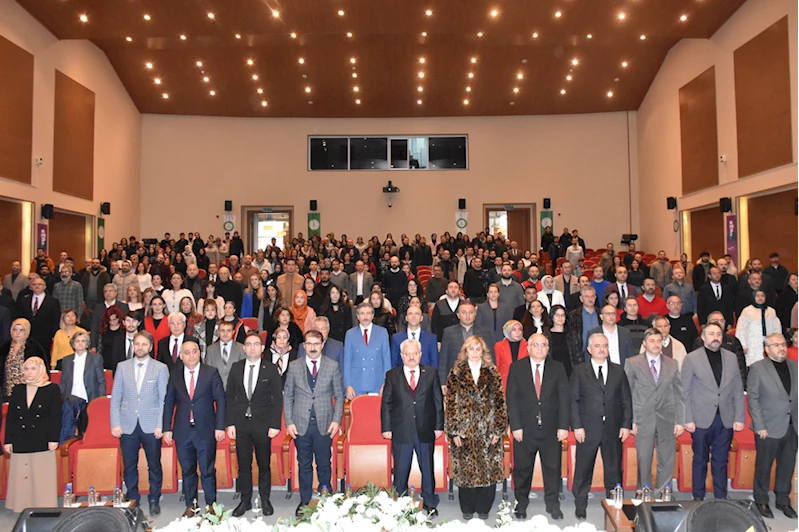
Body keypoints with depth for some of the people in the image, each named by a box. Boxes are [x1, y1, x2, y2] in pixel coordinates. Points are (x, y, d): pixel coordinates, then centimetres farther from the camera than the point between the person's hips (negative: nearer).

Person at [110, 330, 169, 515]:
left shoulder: (160, 368, 1)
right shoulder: (122, 366, 6)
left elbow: (164, 399, -1)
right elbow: (115, 397, 7)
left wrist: (160, 425, -7)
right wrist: (115, 424, 0)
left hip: (151, 426, -2)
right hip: (128, 425, 2)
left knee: (154, 465, 4)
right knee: (129, 466, 8)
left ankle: (154, 500, 19)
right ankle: (132, 500, 24)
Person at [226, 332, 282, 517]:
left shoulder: (271, 369, -3)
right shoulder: (236, 368, 4)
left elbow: (278, 398, -3)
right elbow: (229, 396, 6)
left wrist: (275, 425, -8)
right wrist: (229, 423, 0)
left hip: (262, 423, -2)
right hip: (241, 423, 2)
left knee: (264, 464, 8)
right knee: (243, 465, 9)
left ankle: (265, 500, 23)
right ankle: (245, 500, 23)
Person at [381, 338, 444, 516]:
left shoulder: (431, 373, 3)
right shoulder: (392, 375, 1)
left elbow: (438, 401, 4)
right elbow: (386, 403, 2)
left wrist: (439, 426, 0)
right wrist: (386, 428, -3)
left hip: (426, 431, 1)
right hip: (401, 431, -1)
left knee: (427, 468, 13)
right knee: (400, 470, 9)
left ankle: (429, 503, 28)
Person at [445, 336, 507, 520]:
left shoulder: (492, 373, 6)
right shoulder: (456, 374, 3)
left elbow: (499, 402, 3)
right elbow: (450, 403, 0)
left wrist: (498, 429, -3)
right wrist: (454, 431, -6)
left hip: (488, 431, 1)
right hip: (464, 431, -1)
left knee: (489, 469, 4)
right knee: (465, 470, 5)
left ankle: (483, 508, 20)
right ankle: (467, 509, 21)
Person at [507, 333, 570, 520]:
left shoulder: (557, 368, 4)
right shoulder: (516, 368, 1)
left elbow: (565, 398, 1)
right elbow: (511, 399, -2)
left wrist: (563, 426, -6)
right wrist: (515, 426, -8)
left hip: (550, 428, 1)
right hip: (524, 428, -1)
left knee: (552, 468, 9)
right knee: (522, 469, 8)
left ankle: (553, 505, 25)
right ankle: (521, 505, 24)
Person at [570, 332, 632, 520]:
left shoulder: (618, 371, 9)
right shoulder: (579, 371, 1)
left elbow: (627, 400, 9)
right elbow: (573, 401, -1)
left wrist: (626, 425, 1)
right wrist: (577, 426, -8)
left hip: (614, 430, 2)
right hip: (588, 429, -2)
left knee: (614, 470, 10)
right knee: (583, 470, 5)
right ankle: (580, 507, 18)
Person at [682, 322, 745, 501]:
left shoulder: (731, 358, 8)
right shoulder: (692, 358, -3)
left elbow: (738, 390, 9)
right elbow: (685, 392, -3)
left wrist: (739, 417, 4)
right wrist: (688, 419, -8)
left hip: (726, 419, 3)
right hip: (702, 419, -3)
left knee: (721, 460, 11)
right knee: (700, 460, 7)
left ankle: (721, 498, 22)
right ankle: (698, 497, 19)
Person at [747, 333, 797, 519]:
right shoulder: (757, 368, -7)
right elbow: (753, 399, -7)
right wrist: (760, 426, -10)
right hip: (769, 428, -4)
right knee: (764, 467, 8)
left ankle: (783, 500, 31)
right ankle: (761, 501, 24)